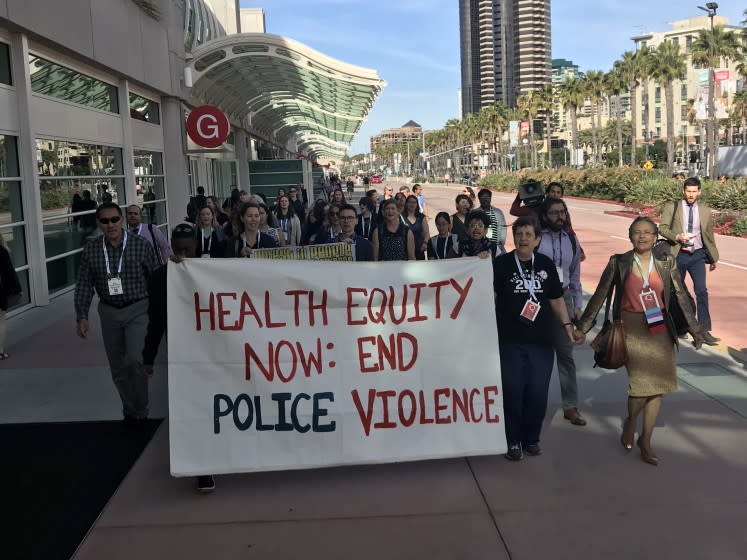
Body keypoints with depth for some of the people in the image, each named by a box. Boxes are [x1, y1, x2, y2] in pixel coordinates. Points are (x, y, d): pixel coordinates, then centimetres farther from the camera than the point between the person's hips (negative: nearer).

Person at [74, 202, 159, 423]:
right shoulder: (91, 249, -1)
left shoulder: (141, 245, -8)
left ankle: (140, 410, 4)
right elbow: (84, 285, 2)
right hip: (109, 312, 3)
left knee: (135, 360, -16)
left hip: (138, 310, -3)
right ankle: (129, 410, 29)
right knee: (118, 367, 11)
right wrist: (82, 316, -3)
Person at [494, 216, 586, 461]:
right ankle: (513, 441, 17)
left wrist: (568, 325, 7)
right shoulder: (501, 264, -2)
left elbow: (556, 299, 15)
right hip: (510, 341, -3)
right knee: (512, 392, 2)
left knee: (538, 393, 8)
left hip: (541, 341, 3)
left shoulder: (546, 265, 8)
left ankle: (532, 439, 25)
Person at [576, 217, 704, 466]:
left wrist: (694, 328, 7)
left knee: (658, 385, 5)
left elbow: (681, 296, 7)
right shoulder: (618, 263, -3)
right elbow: (600, 295, 0)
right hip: (632, 330, -3)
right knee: (641, 383, -12)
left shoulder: (666, 262, 3)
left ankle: (645, 440, 20)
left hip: (660, 330, 3)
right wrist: (582, 326, 0)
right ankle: (630, 422, 21)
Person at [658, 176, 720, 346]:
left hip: (697, 255, 1)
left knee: (701, 291, -10)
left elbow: (709, 235, 13)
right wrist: (677, 236, -22)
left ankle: (704, 331, -8)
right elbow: (662, 228, -4)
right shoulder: (671, 207, -1)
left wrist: (713, 258, 17)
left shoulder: (705, 210, 6)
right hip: (679, 255, -1)